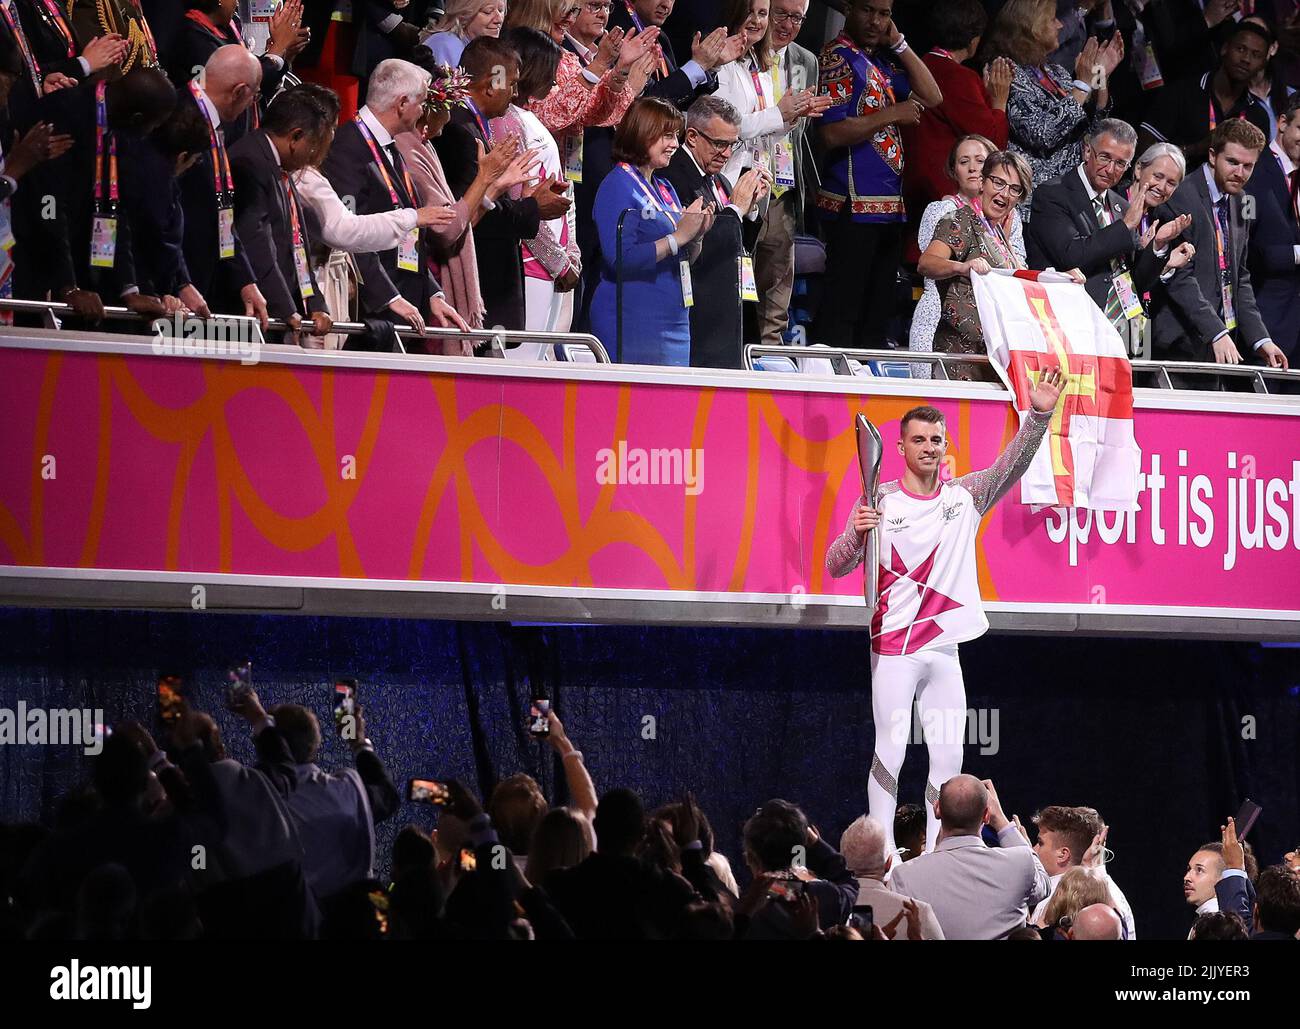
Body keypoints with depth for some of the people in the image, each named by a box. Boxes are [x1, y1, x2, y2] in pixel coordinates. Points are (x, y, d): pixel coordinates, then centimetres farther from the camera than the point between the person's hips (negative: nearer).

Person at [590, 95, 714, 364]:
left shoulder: (664, 188, 16)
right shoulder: (618, 186, -9)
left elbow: (684, 260, 20)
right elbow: (621, 259, -21)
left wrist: (695, 236, -1)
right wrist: (679, 236, -19)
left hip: (675, 321, 8)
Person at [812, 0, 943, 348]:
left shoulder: (881, 59, 16)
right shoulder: (839, 57, -9)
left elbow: (931, 97, 12)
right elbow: (832, 133, -19)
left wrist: (899, 44, 6)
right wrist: (892, 114, -14)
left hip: (888, 202, 9)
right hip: (854, 204, -9)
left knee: (877, 314, 13)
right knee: (842, 311, -9)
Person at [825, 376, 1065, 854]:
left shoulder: (965, 495, 7)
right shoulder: (878, 501, -3)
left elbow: (1012, 465, -5)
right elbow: (836, 568, -4)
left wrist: (1039, 415, -20)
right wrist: (856, 533, -25)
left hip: (944, 648, 4)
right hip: (894, 648, -4)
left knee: (949, 757, 4)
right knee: (890, 752, -5)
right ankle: (883, 855, -2)